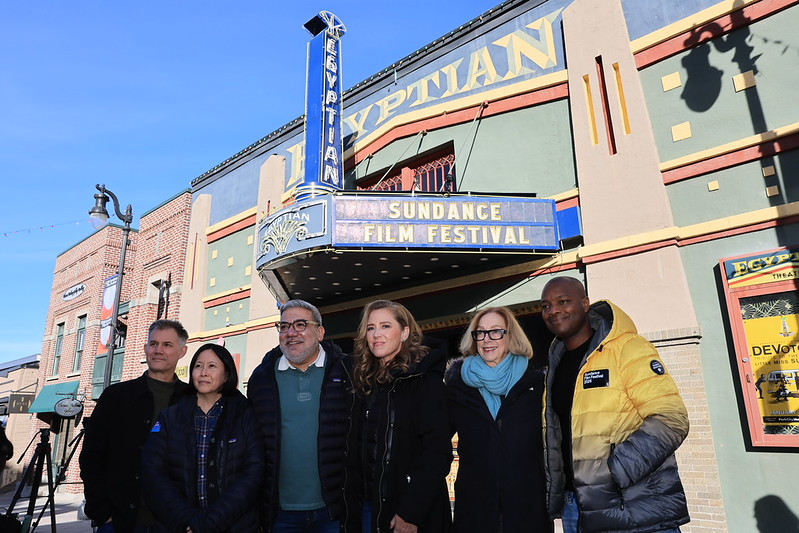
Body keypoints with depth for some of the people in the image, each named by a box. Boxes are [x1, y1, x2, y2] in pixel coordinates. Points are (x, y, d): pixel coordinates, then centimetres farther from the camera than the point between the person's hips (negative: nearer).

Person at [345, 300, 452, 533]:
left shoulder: (425, 380, -11)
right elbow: (355, 455, 10)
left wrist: (411, 513, -21)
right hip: (369, 506, 5)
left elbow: (437, 452, -17)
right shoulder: (367, 384, 7)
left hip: (417, 513, -5)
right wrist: (353, 510, 3)